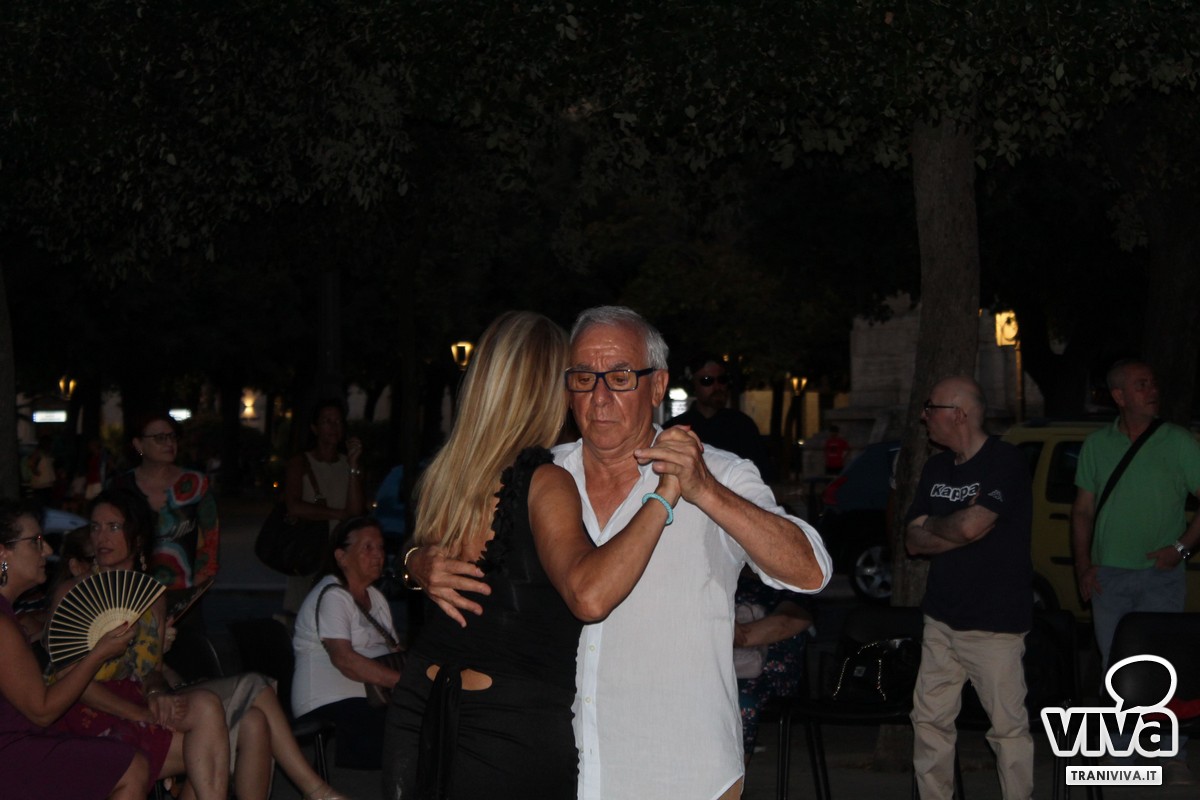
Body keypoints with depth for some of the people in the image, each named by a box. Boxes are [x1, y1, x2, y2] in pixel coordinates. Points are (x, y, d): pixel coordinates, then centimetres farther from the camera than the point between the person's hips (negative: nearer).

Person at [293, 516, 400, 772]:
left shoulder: (375, 597, 23)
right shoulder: (331, 596, -7)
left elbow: (395, 650, 19)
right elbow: (344, 659, -19)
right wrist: (404, 680, -25)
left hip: (370, 698, 8)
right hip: (331, 703, -8)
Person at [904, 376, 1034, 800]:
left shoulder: (1005, 461, -10)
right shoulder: (936, 468, 12)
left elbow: (970, 525, -23)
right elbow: (914, 542, 6)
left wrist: (932, 525, -4)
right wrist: (958, 527, -10)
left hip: (995, 623, -7)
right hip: (942, 618, 7)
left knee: (1009, 728, 0)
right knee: (930, 720, 8)